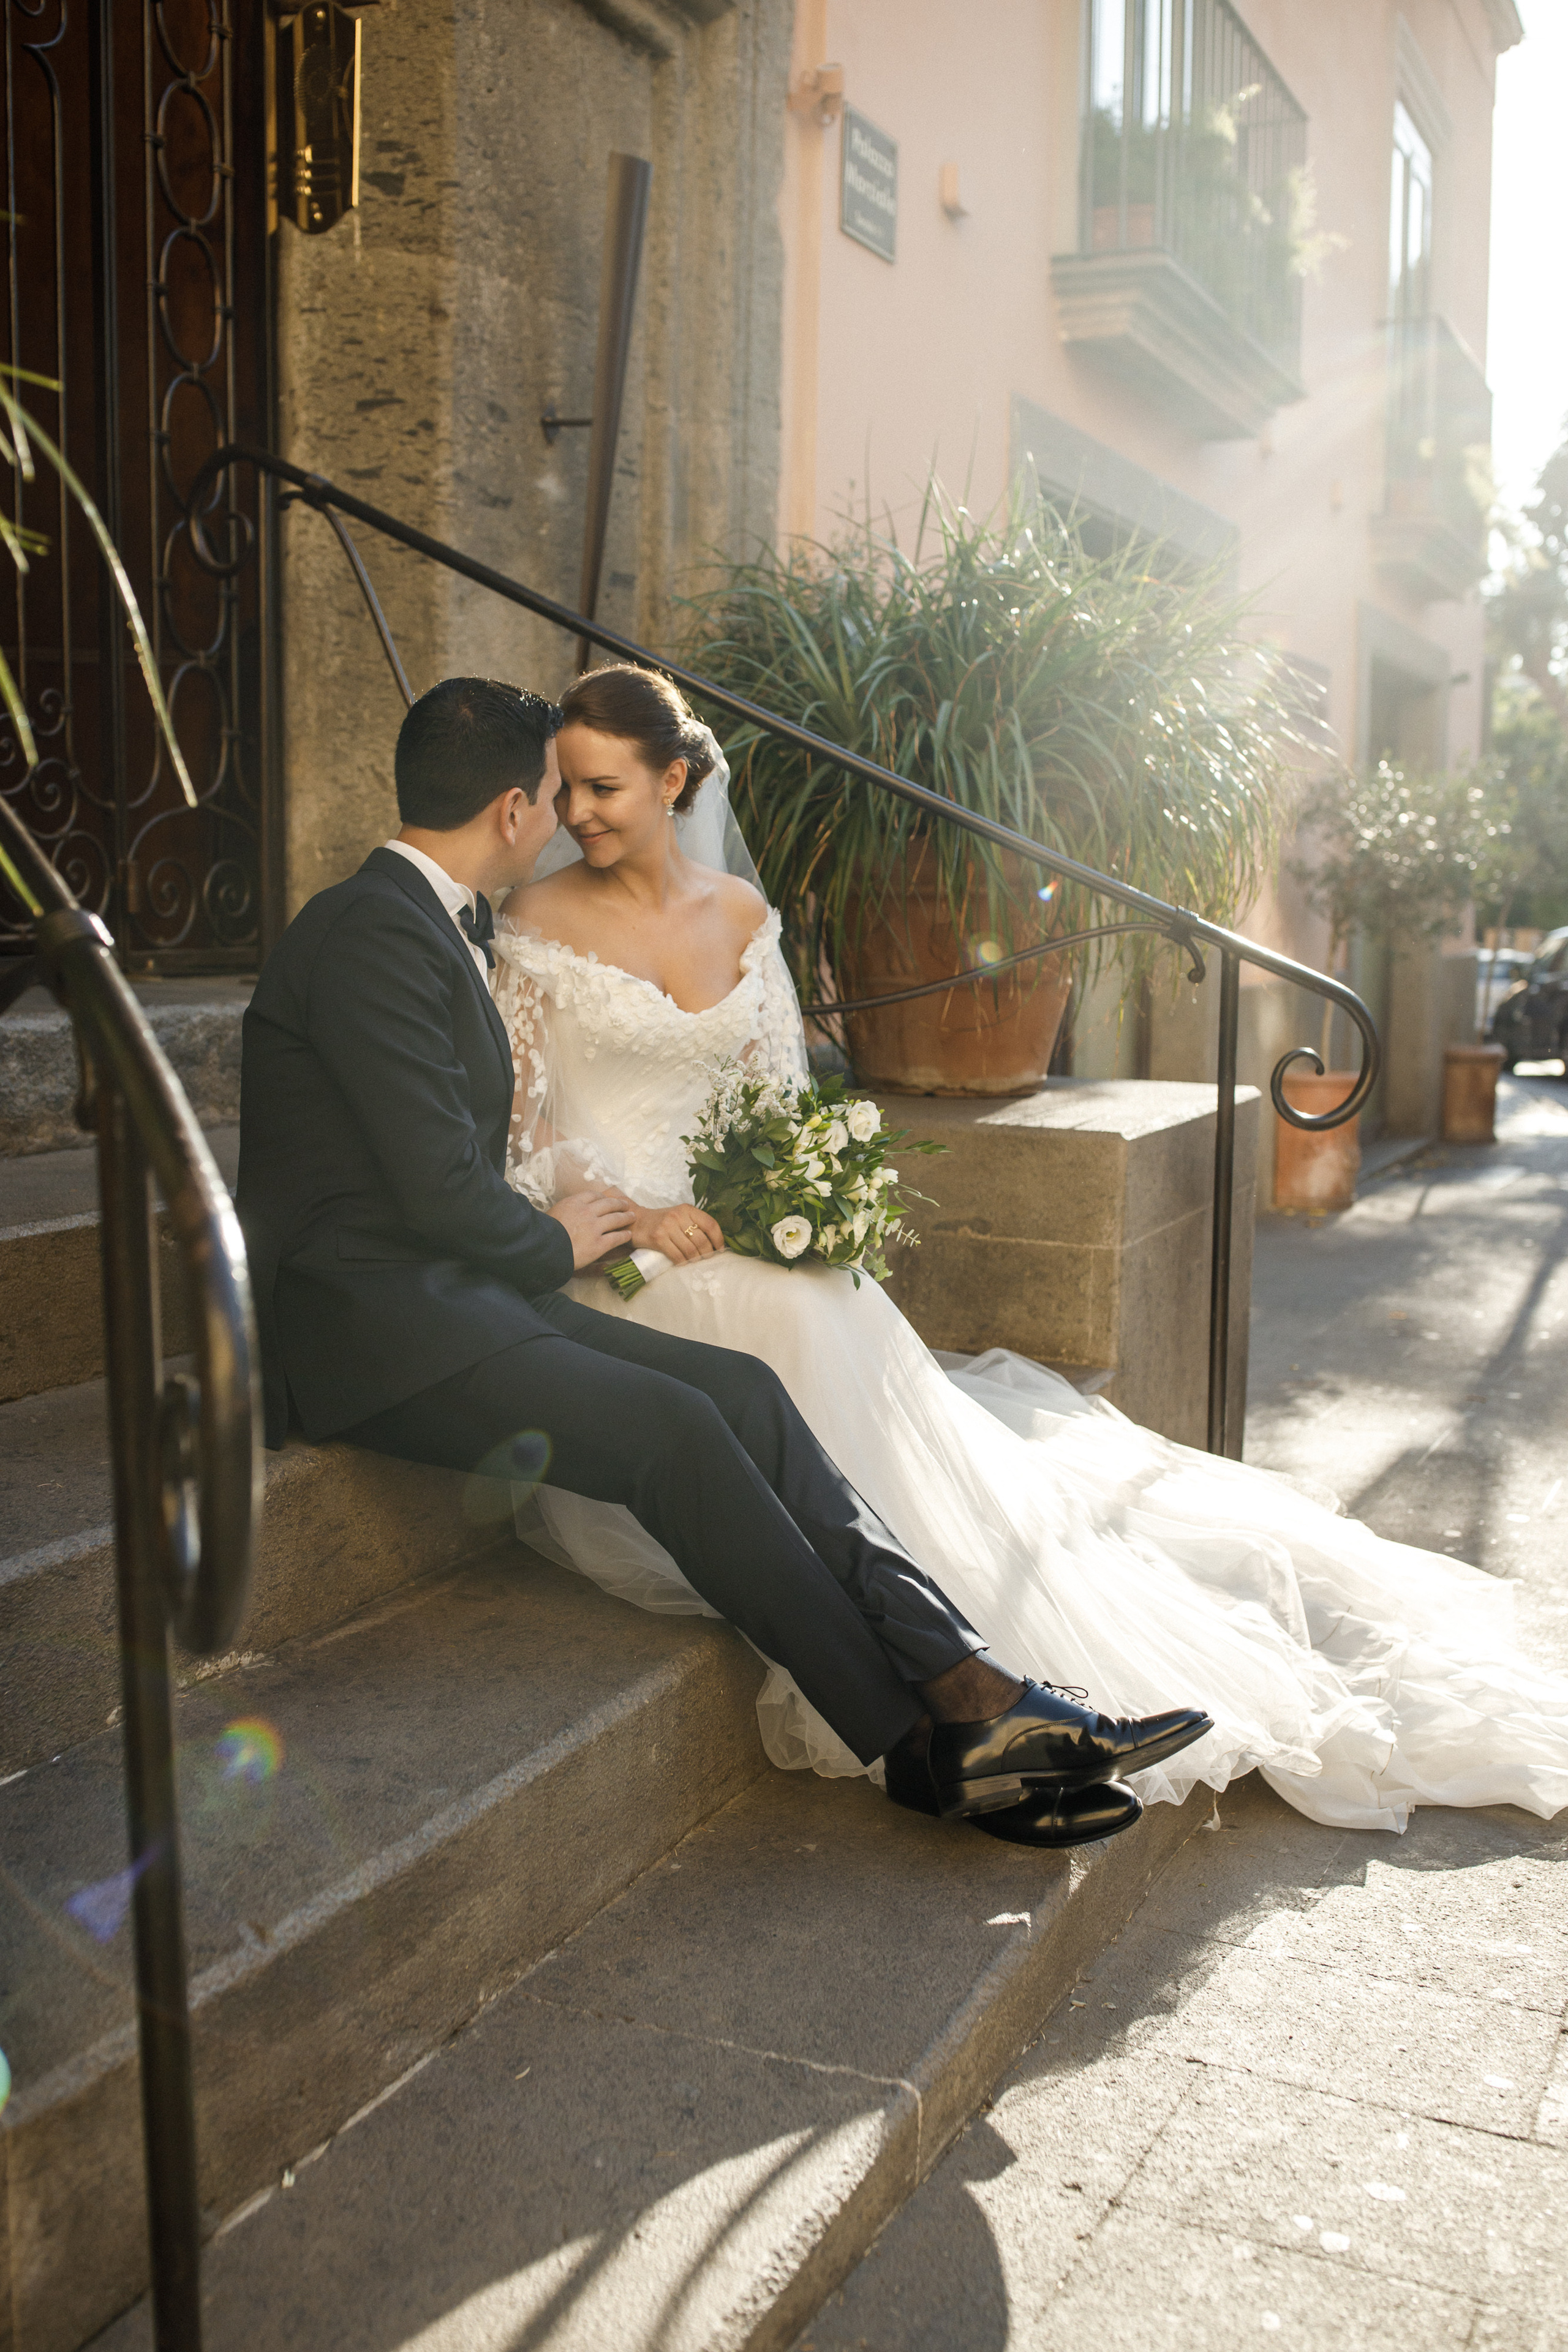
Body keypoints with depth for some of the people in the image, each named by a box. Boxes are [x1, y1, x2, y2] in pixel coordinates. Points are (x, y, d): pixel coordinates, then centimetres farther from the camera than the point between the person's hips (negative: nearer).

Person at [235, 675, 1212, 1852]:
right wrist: (555, 1242, -1)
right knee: (673, 1427, -25)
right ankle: (922, 1741, -17)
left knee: (741, 1391, -11)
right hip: (374, 1325, -9)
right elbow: (440, 1184, -18)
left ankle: (970, 1683, -19)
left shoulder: (435, 919, 19)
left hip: (461, 1292, 9)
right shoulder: (379, 934, -14)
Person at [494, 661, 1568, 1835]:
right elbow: (514, 1135, -4)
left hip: (736, 1236, 5)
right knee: (805, 1320, -29)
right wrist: (629, 1214, -18)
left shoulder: (737, 913, 11)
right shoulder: (535, 926, -1)